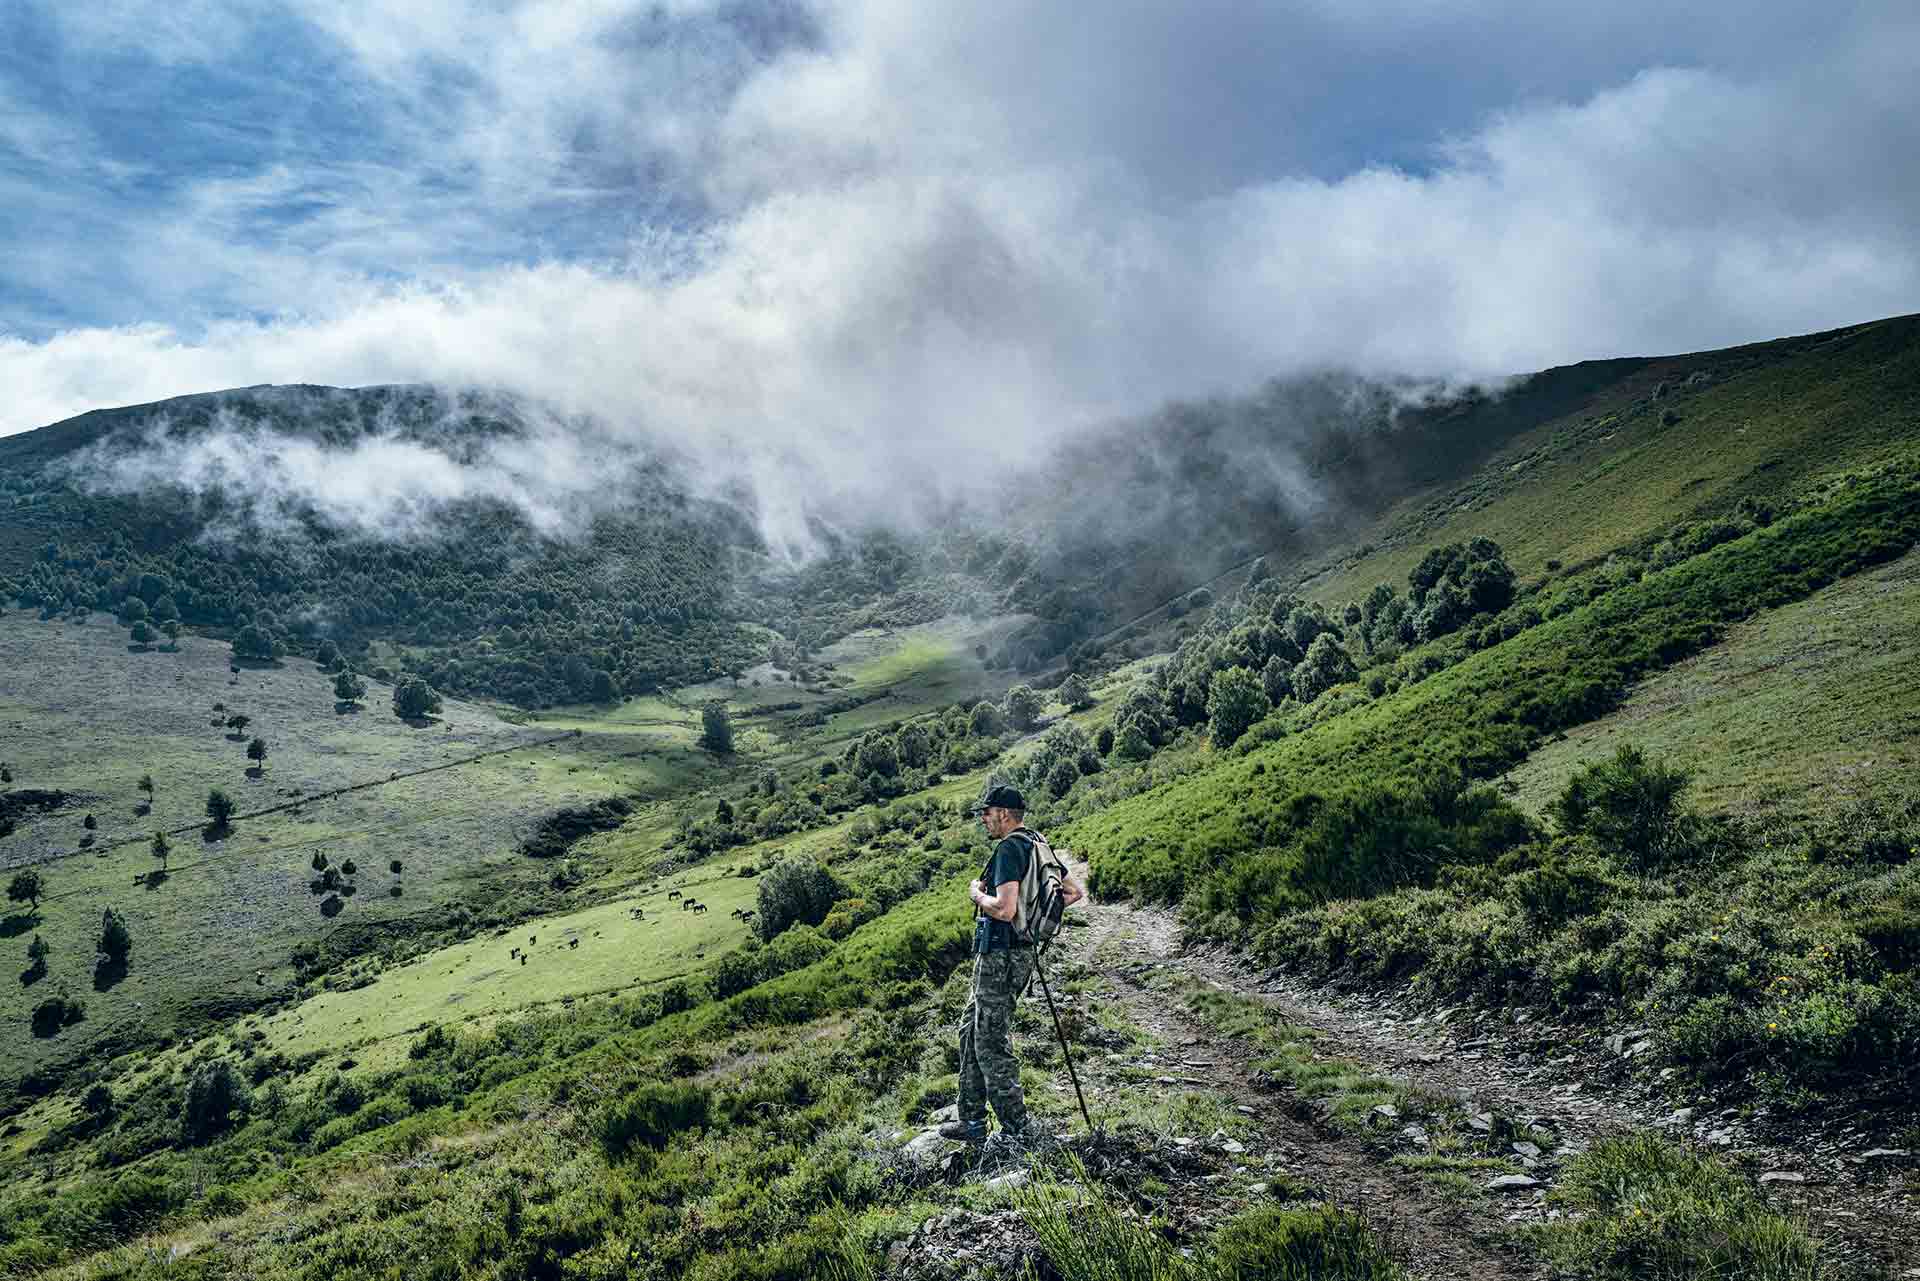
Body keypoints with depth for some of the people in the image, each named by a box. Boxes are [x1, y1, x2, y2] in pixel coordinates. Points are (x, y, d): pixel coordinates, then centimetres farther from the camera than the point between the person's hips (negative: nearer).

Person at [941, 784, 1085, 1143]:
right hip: (1020, 952, 10)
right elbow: (1076, 892, 19)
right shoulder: (1038, 846, 12)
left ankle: (1016, 1131, 7)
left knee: (991, 1044, -1)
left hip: (999, 955, -10)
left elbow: (1004, 910, -28)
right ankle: (972, 1120, 24)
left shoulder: (1009, 848, -18)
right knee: (971, 1032, 18)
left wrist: (977, 895, -10)